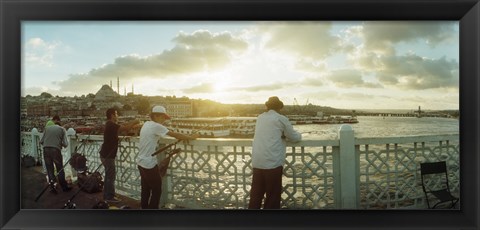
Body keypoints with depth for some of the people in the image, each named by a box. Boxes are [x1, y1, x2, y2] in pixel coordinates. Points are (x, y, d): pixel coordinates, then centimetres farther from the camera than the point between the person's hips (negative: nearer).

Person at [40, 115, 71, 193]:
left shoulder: (47, 128, 13)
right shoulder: (62, 129, 7)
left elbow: (41, 141, 10)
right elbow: (65, 144, 0)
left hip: (46, 150, 2)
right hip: (56, 150, -2)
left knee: (49, 169, 12)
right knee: (60, 169, 9)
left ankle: (52, 185, 10)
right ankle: (64, 186, 18)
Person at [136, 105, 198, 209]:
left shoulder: (146, 124, 9)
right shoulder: (156, 126, -16)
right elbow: (174, 134, -18)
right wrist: (191, 137, -8)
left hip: (141, 162, 9)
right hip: (149, 164, -9)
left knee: (145, 189, 18)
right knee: (156, 190, 2)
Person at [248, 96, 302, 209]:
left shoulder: (260, 118, 14)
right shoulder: (281, 119, -2)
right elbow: (294, 138, 6)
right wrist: (299, 135, 26)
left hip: (257, 162, 6)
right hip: (272, 162, -5)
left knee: (256, 194, 12)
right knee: (272, 196, 7)